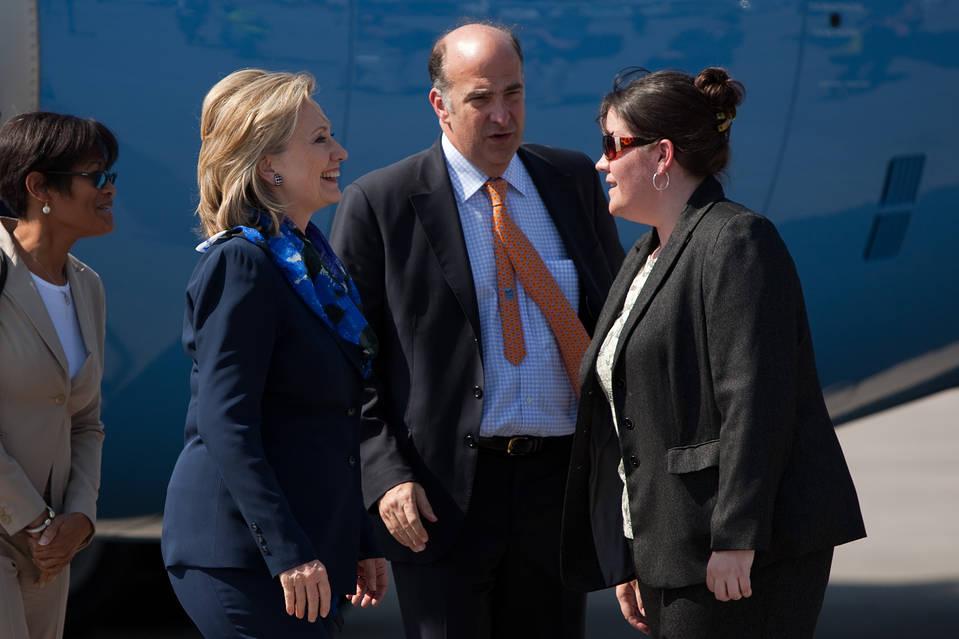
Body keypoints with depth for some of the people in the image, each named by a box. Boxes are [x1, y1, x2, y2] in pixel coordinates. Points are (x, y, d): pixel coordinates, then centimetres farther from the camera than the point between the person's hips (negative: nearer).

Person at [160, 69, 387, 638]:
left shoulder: (314, 259, 15)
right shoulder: (241, 262, -12)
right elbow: (226, 425, -19)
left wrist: (361, 543, 20)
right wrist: (287, 552, -23)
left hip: (309, 552, 9)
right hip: (244, 557, -9)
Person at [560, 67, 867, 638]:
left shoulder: (737, 243, -11)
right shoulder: (645, 260, 19)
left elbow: (754, 403, -19)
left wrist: (735, 542, -23)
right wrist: (630, 559, 19)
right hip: (673, 551, 9)